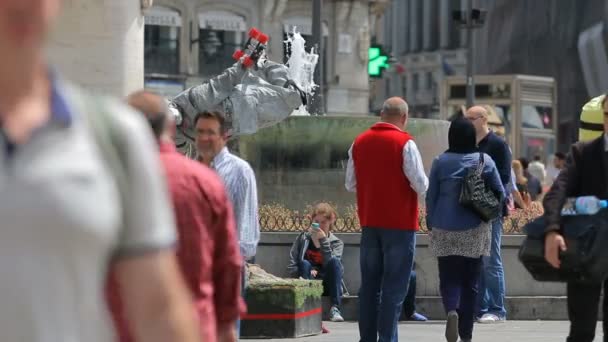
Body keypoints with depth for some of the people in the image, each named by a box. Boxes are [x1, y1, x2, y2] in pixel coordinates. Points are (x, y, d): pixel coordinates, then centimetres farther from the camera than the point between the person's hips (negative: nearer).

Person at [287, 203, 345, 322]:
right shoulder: (303, 238, 7)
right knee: (305, 263, -27)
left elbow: (330, 264, -15)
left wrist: (323, 241, -19)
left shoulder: (336, 243, 6)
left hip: (327, 285, 0)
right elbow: (291, 267, 1)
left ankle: (335, 309, -34)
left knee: (334, 262, -26)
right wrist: (308, 272, -16)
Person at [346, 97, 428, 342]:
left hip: (369, 223, 5)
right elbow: (421, 186, -13)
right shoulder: (404, 143, -11)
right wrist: (422, 186, 8)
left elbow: (350, 185, 11)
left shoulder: (359, 142, 5)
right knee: (394, 287, -2)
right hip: (400, 223, -5)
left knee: (369, 284, 11)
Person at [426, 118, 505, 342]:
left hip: (445, 230, 0)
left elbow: (431, 197, 1)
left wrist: (430, 224, 12)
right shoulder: (485, 161, -2)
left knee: (449, 278, 6)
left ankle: (451, 310, -25)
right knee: (470, 281, 8)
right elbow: (500, 194, 2)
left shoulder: (441, 162, -3)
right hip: (475, 230, 0)